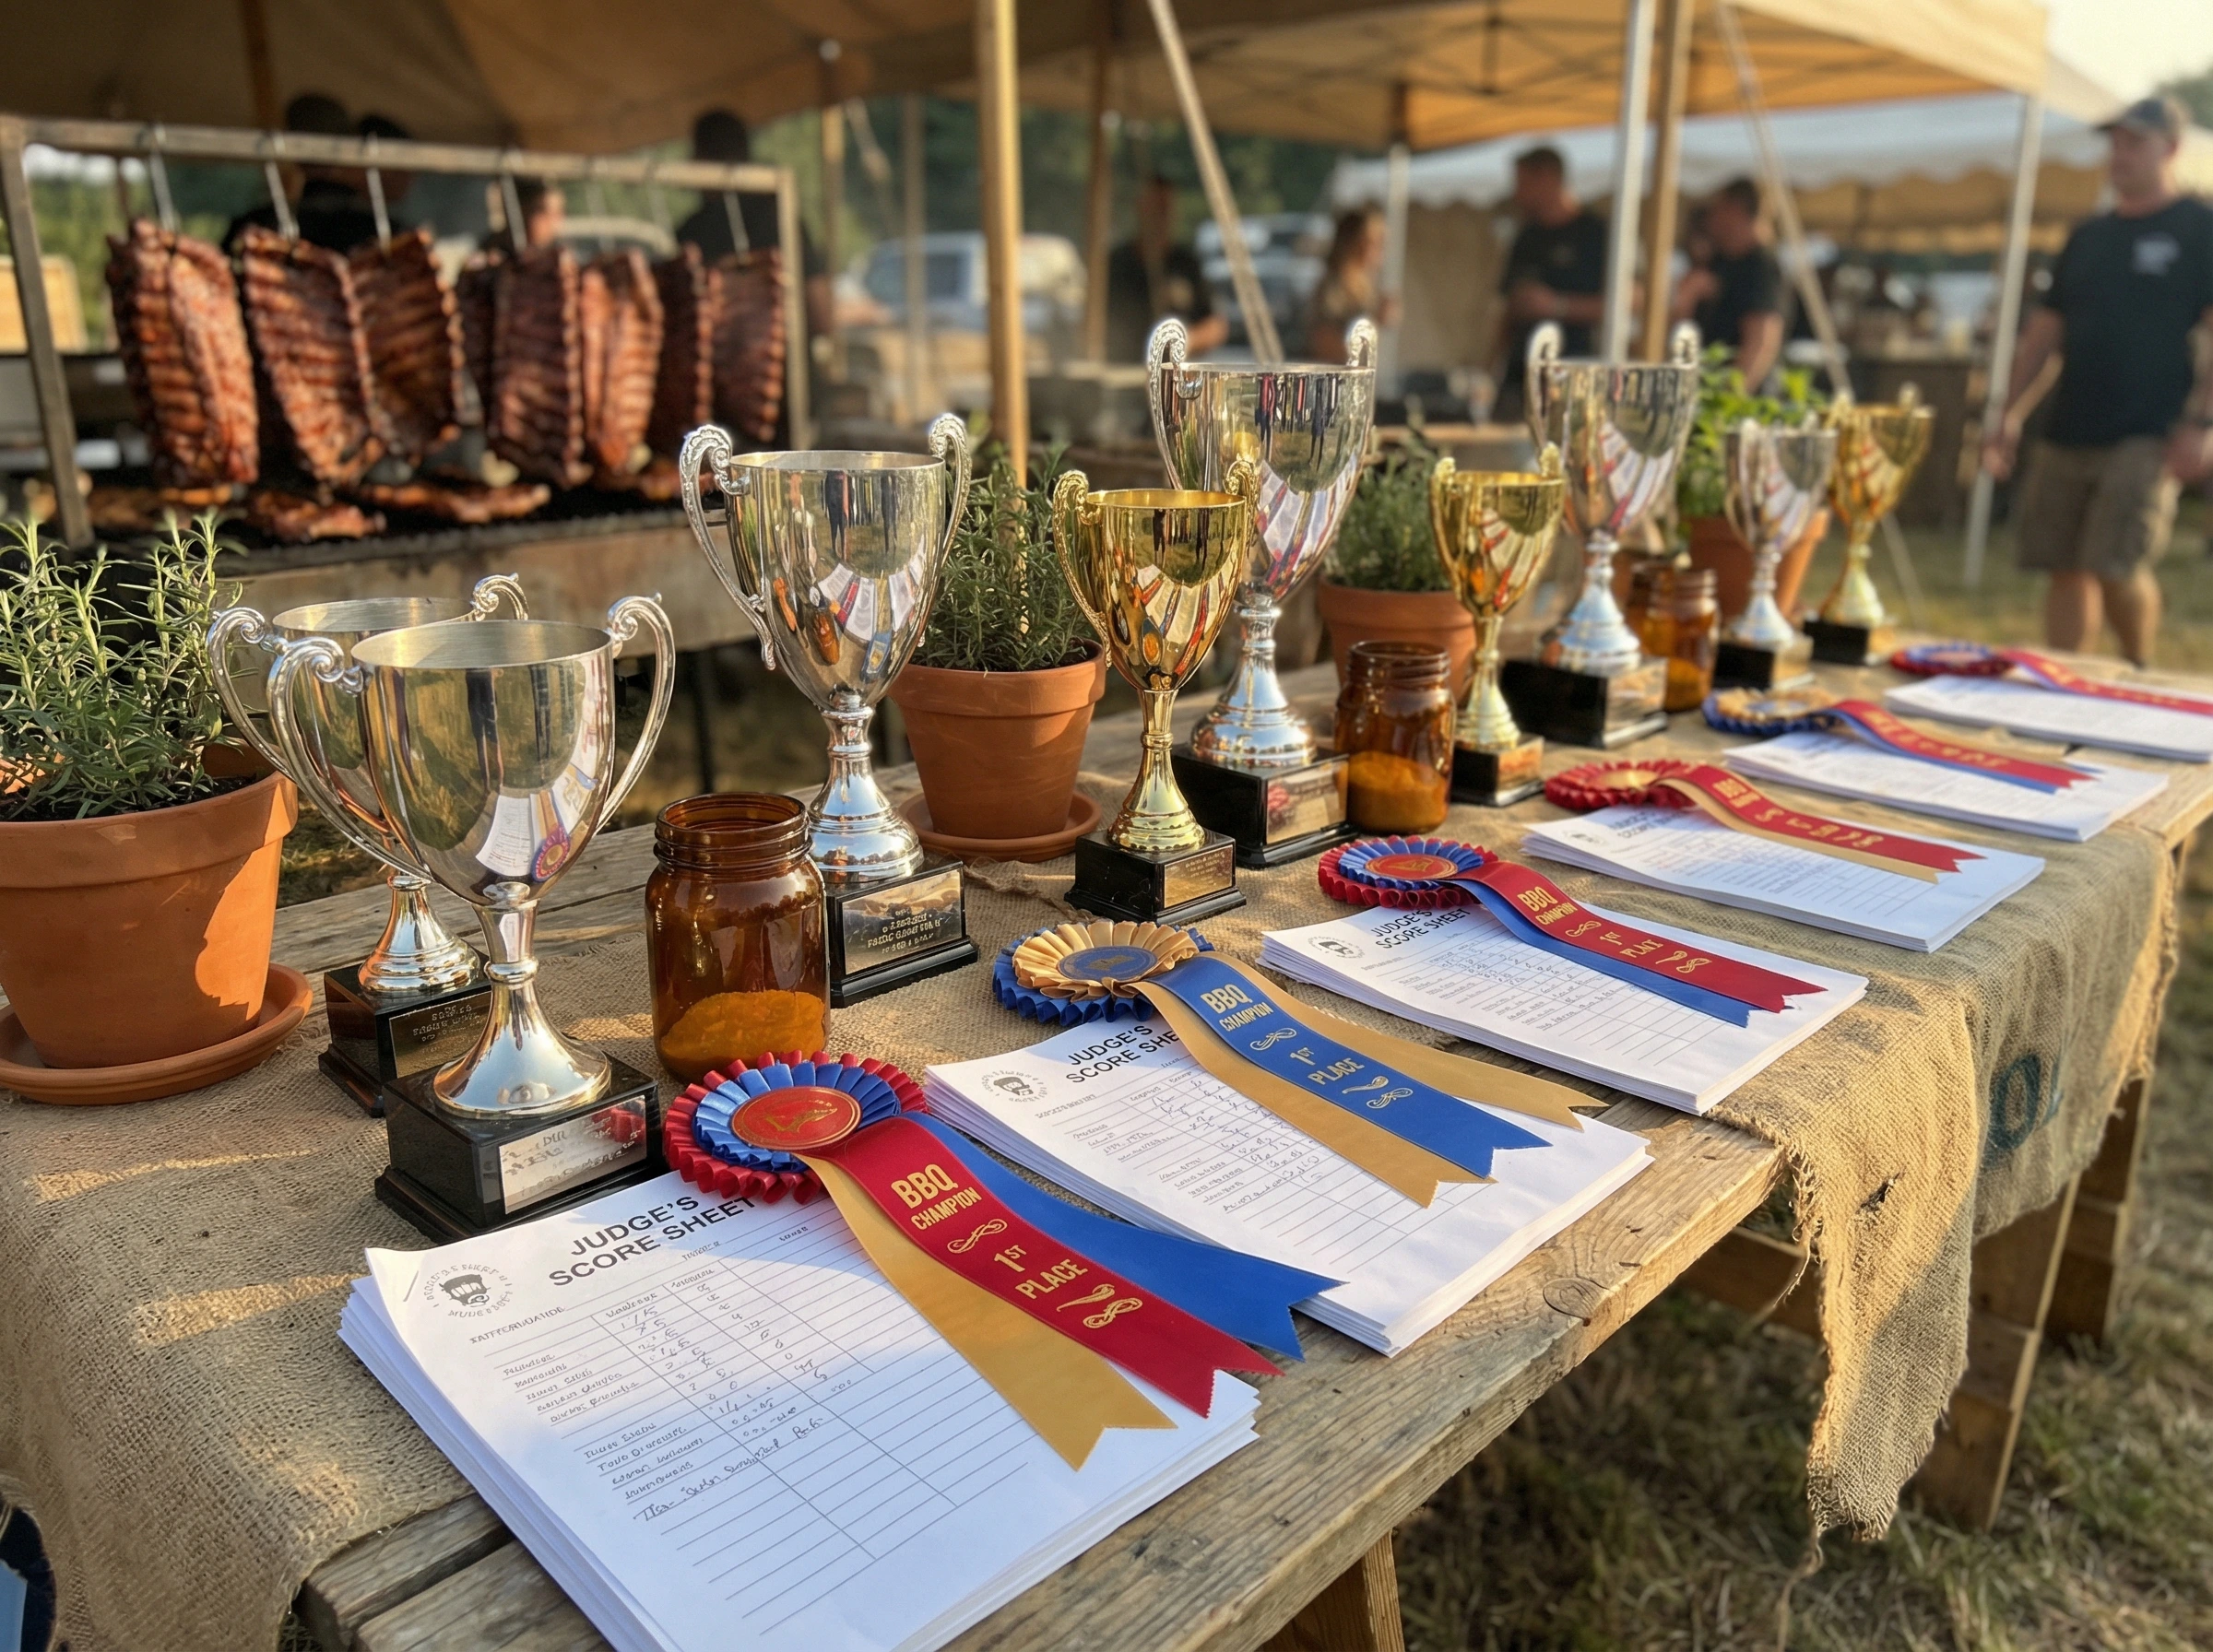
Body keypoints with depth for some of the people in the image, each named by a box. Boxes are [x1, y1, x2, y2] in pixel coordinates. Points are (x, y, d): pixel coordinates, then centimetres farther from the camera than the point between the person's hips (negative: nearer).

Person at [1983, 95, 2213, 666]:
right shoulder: (2088, 236, 18)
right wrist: (2011, 415, 10)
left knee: (2116, 569, -14)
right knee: (2066, 570, 5)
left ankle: (2140, 678, 9)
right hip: (2068, 435, 6)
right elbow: (2044, 331, 19)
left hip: (2148, 440, -5)